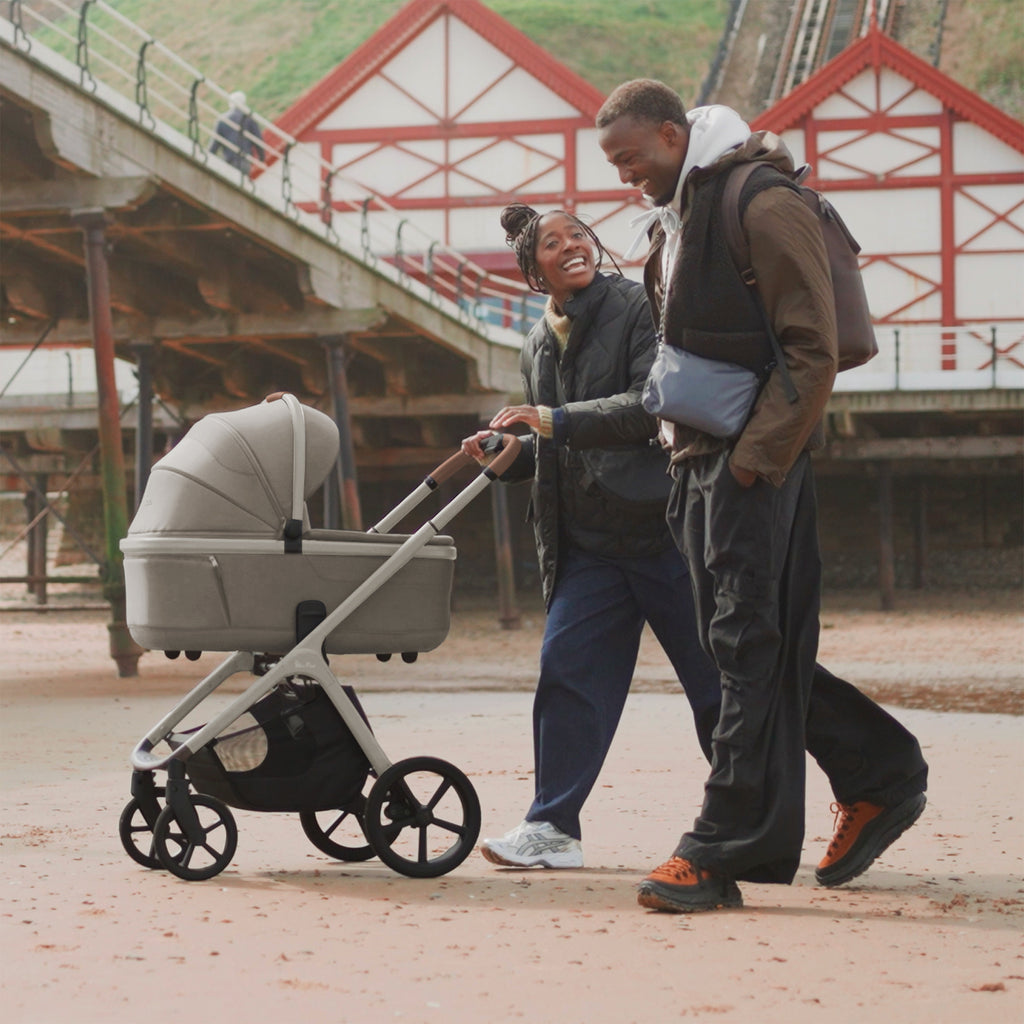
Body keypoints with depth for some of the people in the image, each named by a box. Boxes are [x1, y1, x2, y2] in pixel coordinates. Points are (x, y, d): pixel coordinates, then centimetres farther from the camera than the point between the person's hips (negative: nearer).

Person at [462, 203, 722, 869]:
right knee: (568, 670, -3)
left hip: (660, 525, -6)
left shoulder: (640, 307, -6)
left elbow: (656, 403, -18)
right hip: (587, 542, 6)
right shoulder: (540, 344, 15)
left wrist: (558, 422, -23)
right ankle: (553, 828, 1)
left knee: (714, 676, 2)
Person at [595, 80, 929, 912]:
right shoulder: (673, 218, 18)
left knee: (750, 649, -8)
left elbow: (813, 350, -16)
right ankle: (880, 776, 22)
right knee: (744, 648, 10)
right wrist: (681, 439, 15)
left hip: (758, 465, -10)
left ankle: (728, 850, -8)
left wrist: (756, 455, -18)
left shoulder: (765, 206, -11)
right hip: (700, 461, 10)